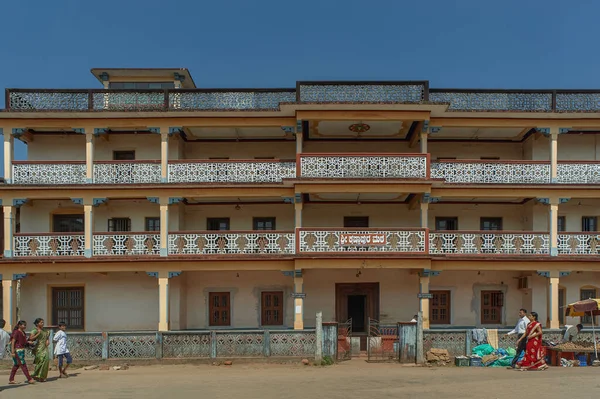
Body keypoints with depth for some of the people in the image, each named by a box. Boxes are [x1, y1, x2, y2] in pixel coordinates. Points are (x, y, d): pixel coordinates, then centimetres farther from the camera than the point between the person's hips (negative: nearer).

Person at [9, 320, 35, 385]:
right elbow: (13, 342, -14)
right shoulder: (16, 332, -12)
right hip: (17, 350, -9)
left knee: (16, 365, 11)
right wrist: (12, 352, -18)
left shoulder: (23, 333, 14)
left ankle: (11, 380, 17)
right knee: (23, 365, -7)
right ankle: (29, 379, -7)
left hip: (22, 350, 9)